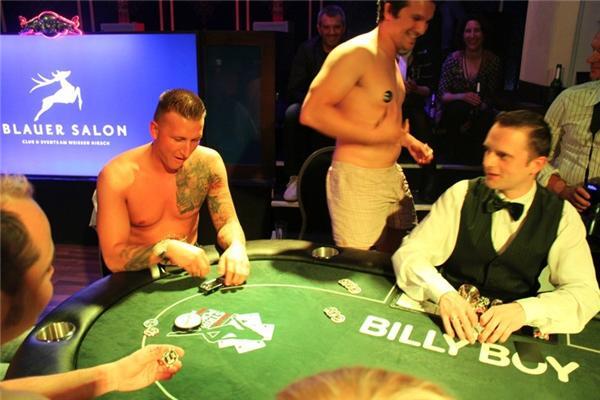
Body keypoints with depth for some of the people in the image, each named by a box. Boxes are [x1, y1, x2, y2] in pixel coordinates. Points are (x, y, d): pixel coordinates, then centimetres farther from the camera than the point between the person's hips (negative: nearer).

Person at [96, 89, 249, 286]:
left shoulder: (209, 162, -10)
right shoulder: (117, 175, -20)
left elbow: (228, 222, -4)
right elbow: (114, 258, -21)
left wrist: (236, 248, -26)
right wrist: (167, 249, -37)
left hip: (190, 271, 4)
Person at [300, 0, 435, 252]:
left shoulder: (391, 58, 14)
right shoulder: (357, 53, -16)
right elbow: (311, 113, -25)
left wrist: (408, 140, 12)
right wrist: (375, 135, -25)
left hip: (393, 176, 9)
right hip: (357, 181, -9)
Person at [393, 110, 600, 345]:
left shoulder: (563, 217, -2)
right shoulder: (462, 195, -5)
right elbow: (408, 253, -11)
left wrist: (524, 310, -27)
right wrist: (443, 293, -31)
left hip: (511, 331, 2)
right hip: (452, 323, -1)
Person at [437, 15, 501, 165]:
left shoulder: (493, 60, -5)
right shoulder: (453, 59, -6)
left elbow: (491, 98, -6)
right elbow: (442, 94, -10)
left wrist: (473, 120, -20)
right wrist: (462, 96, -30)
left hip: (479, 114, 1)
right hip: (454, 113, 0)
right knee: (460, 107, -34)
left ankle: (472, 155, -3)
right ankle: (454, 153, -13)